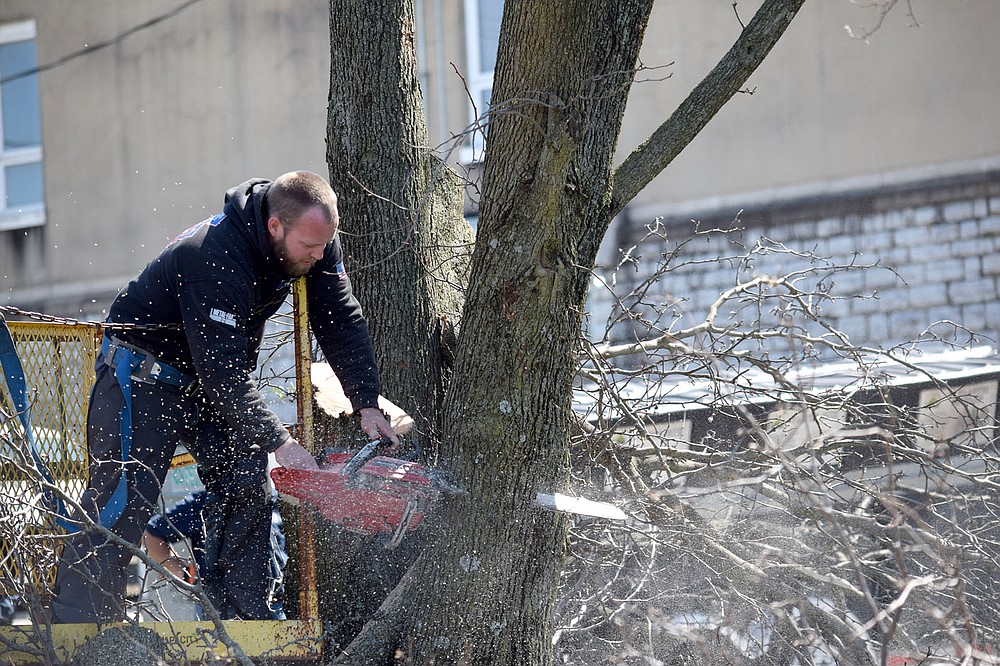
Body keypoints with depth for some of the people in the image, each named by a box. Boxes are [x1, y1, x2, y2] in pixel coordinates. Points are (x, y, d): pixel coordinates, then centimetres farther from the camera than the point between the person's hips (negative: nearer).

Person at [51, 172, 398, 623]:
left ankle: (244, 612, 5)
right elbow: (221, 369, -35)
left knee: (247, 490, -1)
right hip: (145, 375, -8)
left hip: (217, 378, 8)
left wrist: (367, 404, -13)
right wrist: (279, 442, -35)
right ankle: (77, 626, -14)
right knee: (121, 503, -13)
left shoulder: (314, 241, -12)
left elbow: (342, 322, -4)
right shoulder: (215, 259, -35)